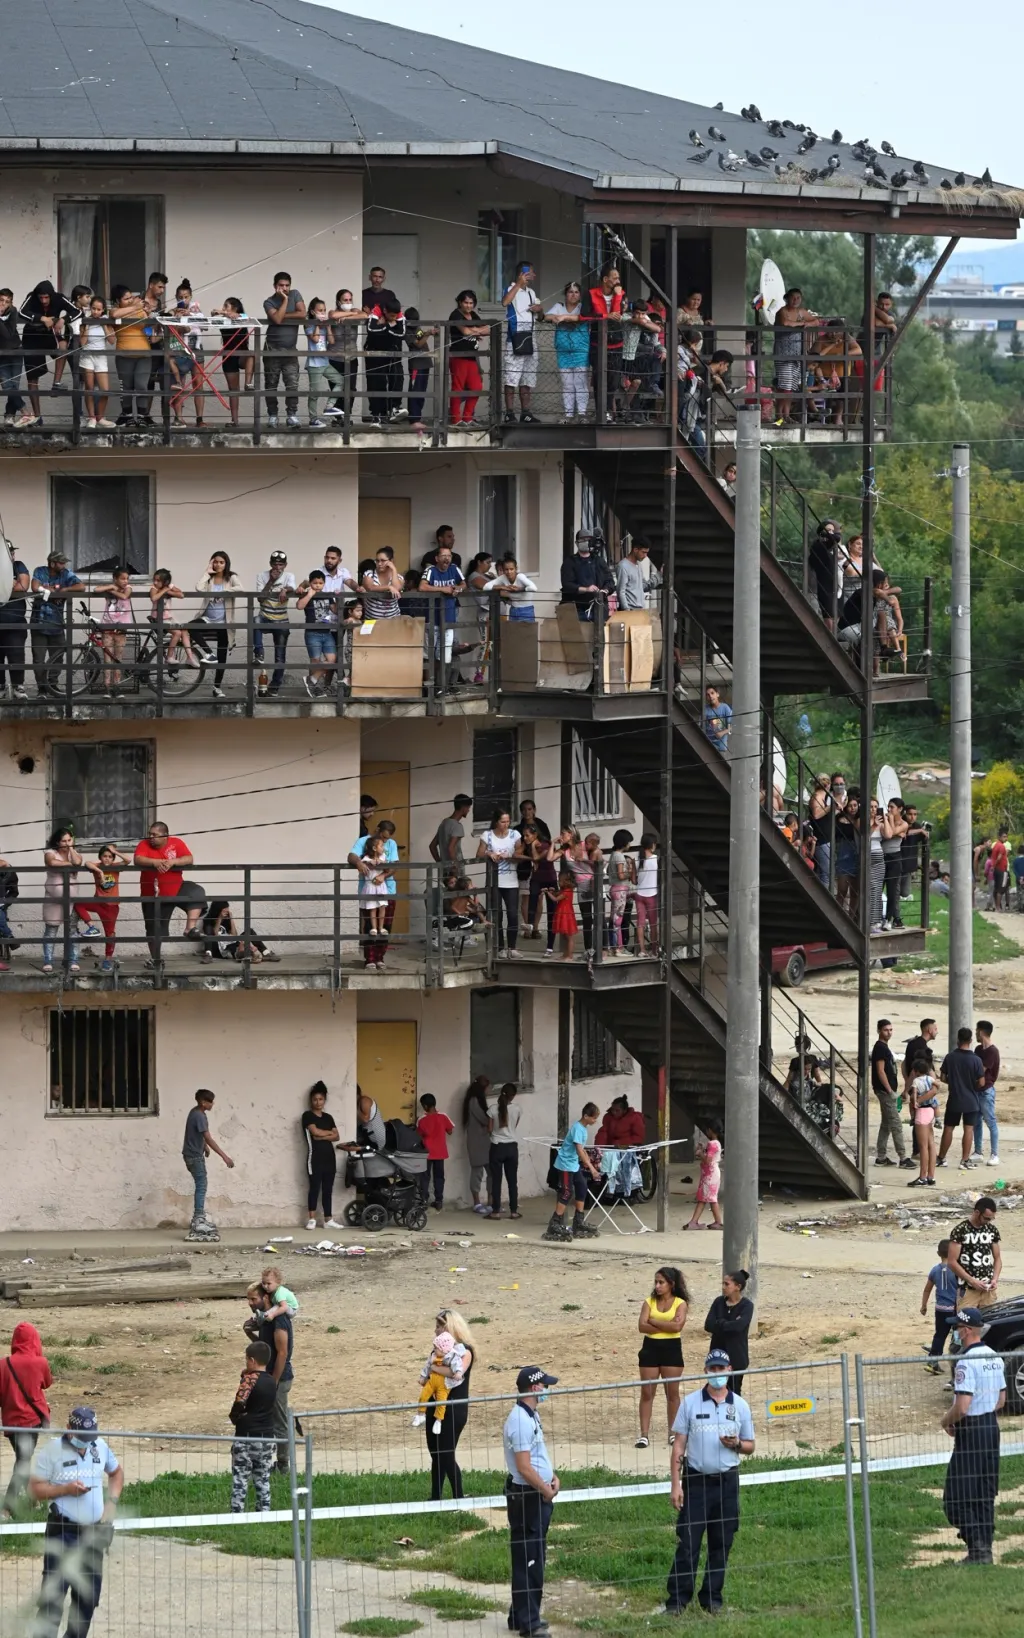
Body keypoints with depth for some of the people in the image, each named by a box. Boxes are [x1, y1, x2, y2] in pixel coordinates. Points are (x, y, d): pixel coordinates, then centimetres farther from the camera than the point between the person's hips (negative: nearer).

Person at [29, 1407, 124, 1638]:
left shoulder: (100, 1446, 7)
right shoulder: (51, 1450, -9)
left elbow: (116, 1472, 24)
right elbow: (34, 1489, -8)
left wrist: (112, 1501, 8)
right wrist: (66, 1490, -21)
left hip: (94, 1531, 6)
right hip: (62, 1531, -6)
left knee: (89, 1593, 12)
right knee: (53, 1593, -11)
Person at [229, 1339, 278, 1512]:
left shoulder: (250, 1380, -15)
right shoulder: (272, 1381, 6)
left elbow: (239, 1401, -27)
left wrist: (234, 1416, -8)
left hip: (246, 1437, -6)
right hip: (267, 1438, 6)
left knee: (240, 1480, 0)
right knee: (263, 1480, 12)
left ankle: (237, 1515, -2)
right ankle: (264, 1512, 11)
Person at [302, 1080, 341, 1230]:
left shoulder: (328, 1117, 15)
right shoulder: (307, 1116, -1)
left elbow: (336, 1137, 7)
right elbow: (315, 1132, -14)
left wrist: (322, 1136, -10)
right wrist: (329, 1133, 2)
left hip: (329, 1157, 5)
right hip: (315, 1157, -5)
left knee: (328, 1189, 5)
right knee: (315, 1187, -6)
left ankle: (328, 1220, 7)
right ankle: (312, 1219, -3)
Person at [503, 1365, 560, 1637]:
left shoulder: (531, 1416, 12)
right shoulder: (520, 1420, -21)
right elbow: (524, 1466, -23)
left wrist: (552, 1477, 8)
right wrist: (545, 1490, -12)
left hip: (538, 1495, 11)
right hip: (526, 1496, -11)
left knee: (534, 1560, 17)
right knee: (527, 1560, -5)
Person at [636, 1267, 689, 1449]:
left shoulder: (680, 1303, -1)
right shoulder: (650, 1302, 5)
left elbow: (677, 1326, -17)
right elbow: (642, 1326, -7)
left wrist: (653, 1321, -11)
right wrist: (666, 1325, -14)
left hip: (671, 1348, -2)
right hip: (651, 1347, 2)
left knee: (672, 1392, 5)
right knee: (647, 1393, -1)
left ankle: (673, 1433, 15)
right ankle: (644, 1434, -1)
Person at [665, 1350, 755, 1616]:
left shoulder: (740, 1406, 7)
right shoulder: (690, 1403, 2)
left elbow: (750, 1446, 13)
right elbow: (679, 1445, 1)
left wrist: (736, 1444, -11)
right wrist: (676, 1484, -5)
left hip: (727, 1483, 2)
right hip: (696, 1481, -2)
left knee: (721, 1544, 6)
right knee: (687, 1544, -5)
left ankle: (712, 1599, 15)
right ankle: (677, 1600, -2)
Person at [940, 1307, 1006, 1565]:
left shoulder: (966, 1362, -20)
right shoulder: (995, 1359, 8)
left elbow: (962, 1406, -24)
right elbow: (1001, 1399, 16)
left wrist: (946, 1421, -6)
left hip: (971, 1431, -9)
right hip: (992, 1426, 9)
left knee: (960, 1495, -4)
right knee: (985, 1492, 15)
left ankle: (978, 1549, -12)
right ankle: (985, 1548, 18)